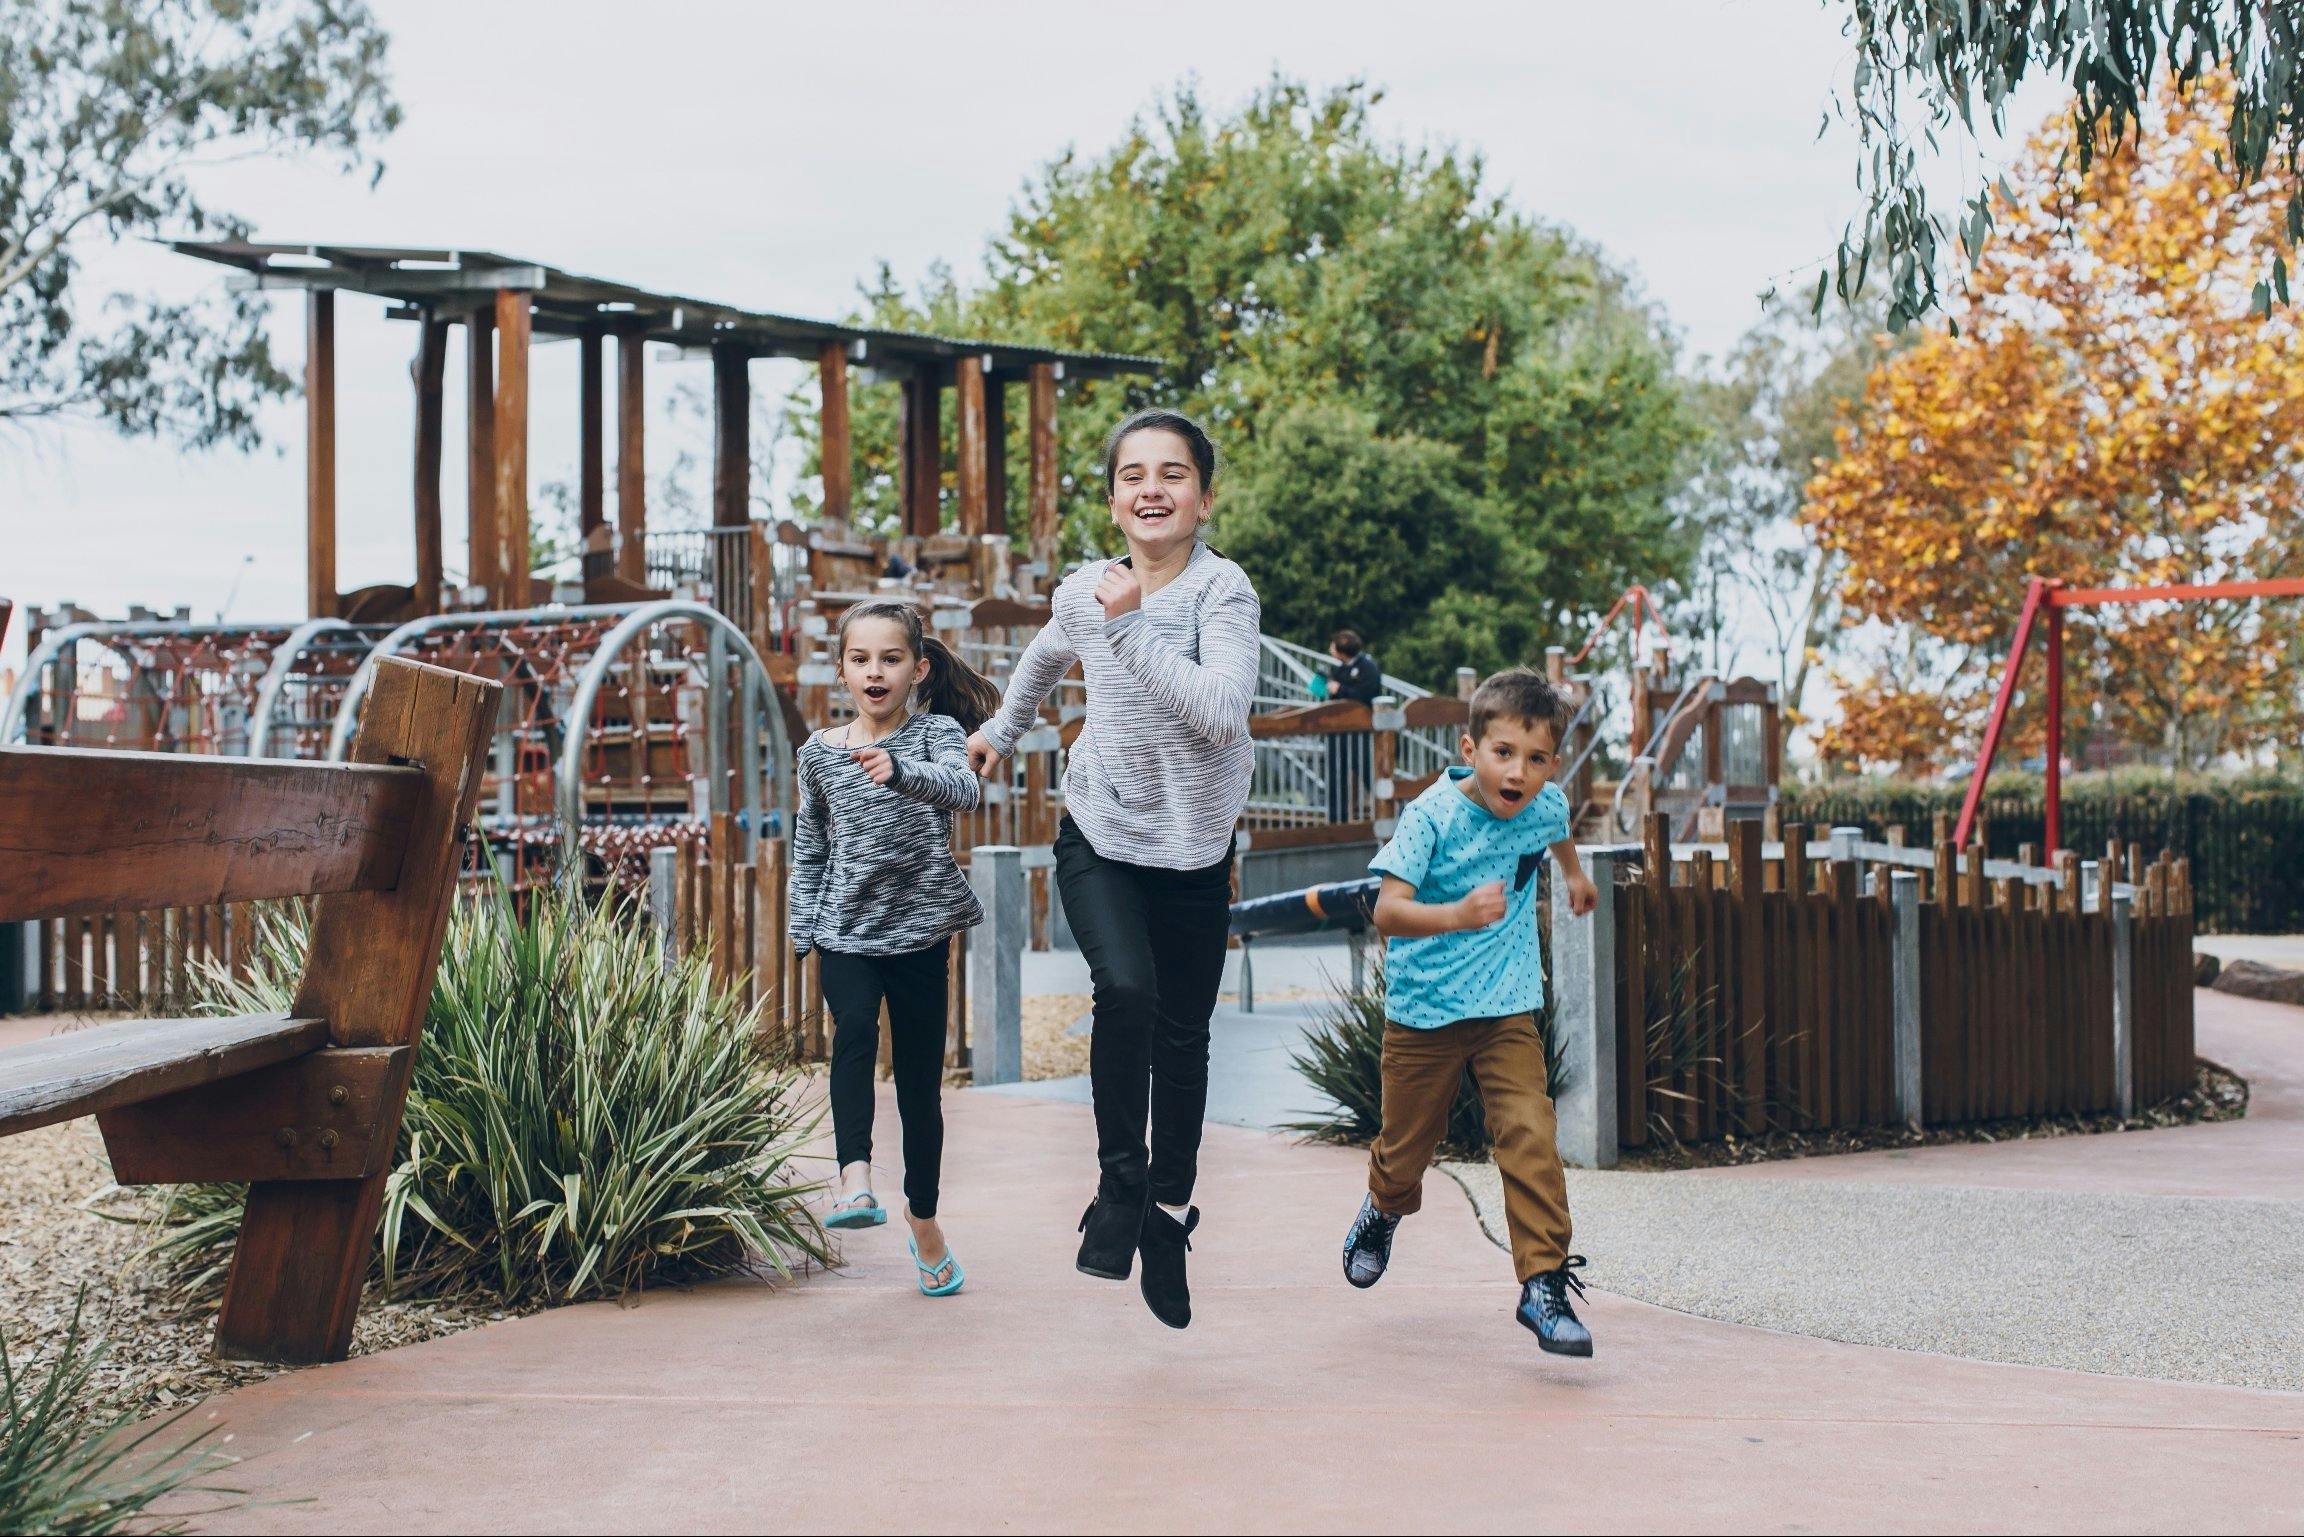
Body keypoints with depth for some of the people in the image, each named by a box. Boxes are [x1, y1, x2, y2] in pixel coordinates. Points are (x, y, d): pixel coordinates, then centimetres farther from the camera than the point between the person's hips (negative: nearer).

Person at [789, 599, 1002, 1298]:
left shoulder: (936, 732, -4)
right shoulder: (819, 751, 5)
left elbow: (964, 791, -25)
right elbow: (809, 847, 13)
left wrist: (900, 772, -43)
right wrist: (804, 929, 8)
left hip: (919, 927, -1)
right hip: (846, 930, 1)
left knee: (921, 1079, 7)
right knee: (854, 1028, -29)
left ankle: (924, 1220, 22)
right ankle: (855, 1176, -35)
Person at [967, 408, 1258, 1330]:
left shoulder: (1222, 590, -17)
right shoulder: (1085, 591, -4)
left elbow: (1222, 712, -33)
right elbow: (1048, 656, 21)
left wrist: (1132, 626, -30)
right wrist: (1003, 729, 33)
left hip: (1192, 849, -1)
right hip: (1099, 839, 1)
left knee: (1183, 1035, 9)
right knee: (1126, 989, -25)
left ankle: (1169, 1214, 28)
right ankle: (1120, 1181, -7)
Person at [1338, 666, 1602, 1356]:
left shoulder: (1545, 806, -5)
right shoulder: (1432, 815, -21)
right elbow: (1388, 911, -32)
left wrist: (1574, 873, 43)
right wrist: (1460, 914, -48)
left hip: (1508, 1011, 3)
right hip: (1423, 1009, -2)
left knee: (1530, 1137, -15)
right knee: (1405, 1145, 12)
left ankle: (1544, 1284, -9)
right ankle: (1382, 1210, 46)